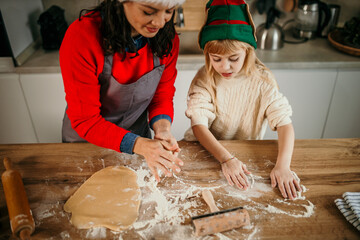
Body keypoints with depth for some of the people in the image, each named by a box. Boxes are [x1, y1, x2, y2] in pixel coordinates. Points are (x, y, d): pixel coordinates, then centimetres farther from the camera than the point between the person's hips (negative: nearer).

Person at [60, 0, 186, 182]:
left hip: (138, 137, 3)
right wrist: (139, 145, -39)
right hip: (86, 140, -2)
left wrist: (162, 130, -29)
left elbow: (163, 96, -8)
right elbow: (85, 121, -28)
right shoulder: (82, 37, -33)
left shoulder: (168, 40, -19)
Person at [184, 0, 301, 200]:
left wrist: (283, 166, -30)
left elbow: (284, 123, -14)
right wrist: (226, 159, -35)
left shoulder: (262, 80, -10)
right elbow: (198, 125, -20)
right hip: (207, 151, 0)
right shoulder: (204, 79, -11)